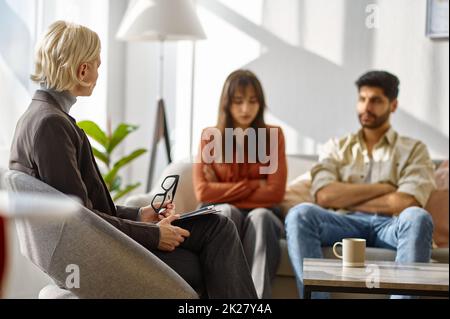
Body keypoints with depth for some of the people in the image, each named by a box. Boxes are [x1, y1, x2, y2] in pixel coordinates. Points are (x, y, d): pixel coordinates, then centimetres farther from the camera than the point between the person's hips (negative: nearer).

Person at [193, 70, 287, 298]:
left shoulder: (273, 135, 5)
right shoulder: (210, 136, 6)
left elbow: (275, 192, -6)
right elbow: (203, 192, -7)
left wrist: (224, 191, -7)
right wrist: (253, 185, -8)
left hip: (261, 215, 0)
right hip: (219, 218, 0)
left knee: (260, 216, -35)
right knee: (227, 211, -35)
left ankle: (258, 296, -53)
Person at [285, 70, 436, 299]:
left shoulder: (413, 149, 14)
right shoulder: (336, 148, 20)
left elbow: (406, 203, -5)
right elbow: (324, 196, 0)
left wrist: (344, 198, 1)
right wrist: (382, 188, -2)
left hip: (391, 226, -1)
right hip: (347, 224, 1)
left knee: (417, 218, -36)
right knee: (299, 215, -29)